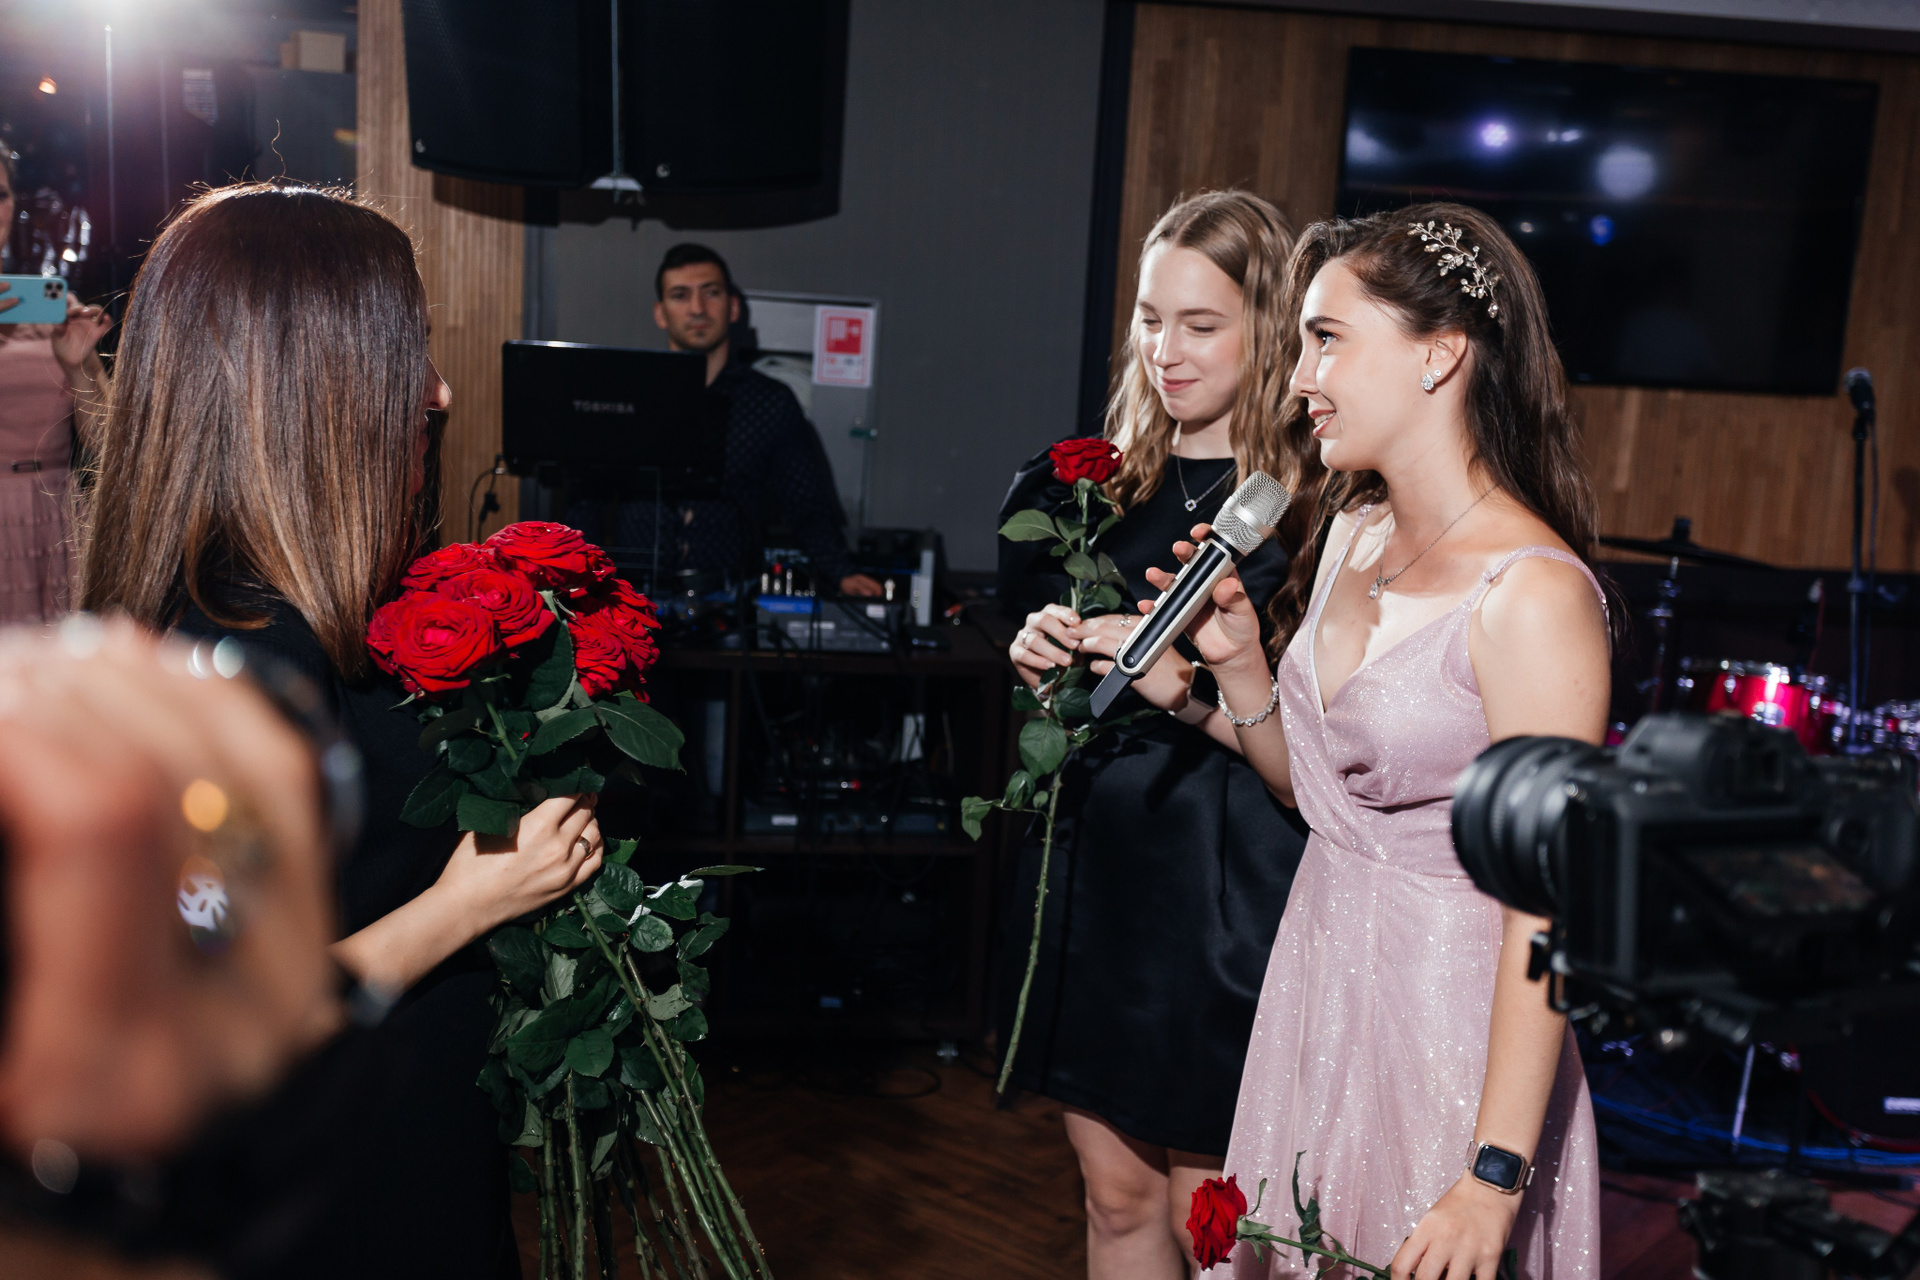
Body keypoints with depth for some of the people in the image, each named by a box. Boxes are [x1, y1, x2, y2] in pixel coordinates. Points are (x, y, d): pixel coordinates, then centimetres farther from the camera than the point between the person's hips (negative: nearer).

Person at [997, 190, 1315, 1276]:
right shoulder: (1113, 483, 7)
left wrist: (1194, 676, -23)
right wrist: (1043, 661, -2)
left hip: (1227, 891, -6)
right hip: (1092, 862, 6)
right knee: (1115, 1192, 17)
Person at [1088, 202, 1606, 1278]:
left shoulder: (1533, 594, -22)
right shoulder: (1352, 532, 4)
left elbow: (1545, 909, -22)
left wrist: (1493, 1178, -22)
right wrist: (1236, 663, -4)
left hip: (1447, 1018, -8)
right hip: (1317, 988, 8)